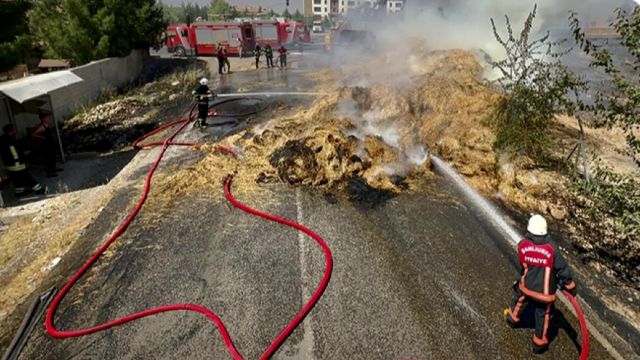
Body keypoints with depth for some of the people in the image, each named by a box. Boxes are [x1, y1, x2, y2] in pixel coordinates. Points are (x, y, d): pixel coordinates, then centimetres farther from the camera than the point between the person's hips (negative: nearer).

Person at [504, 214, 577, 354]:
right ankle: (540, 342, 34)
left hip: (527, 286, 2)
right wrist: (569, 286, 2)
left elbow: (523, 265, -2)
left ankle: (512, 318, 58)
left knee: (519, 302, 31)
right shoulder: (551, 249, -22)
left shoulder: (522, 245, -17)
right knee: (543, 315, 18)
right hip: (545, 292, -1)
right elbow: (563, 269, -13)